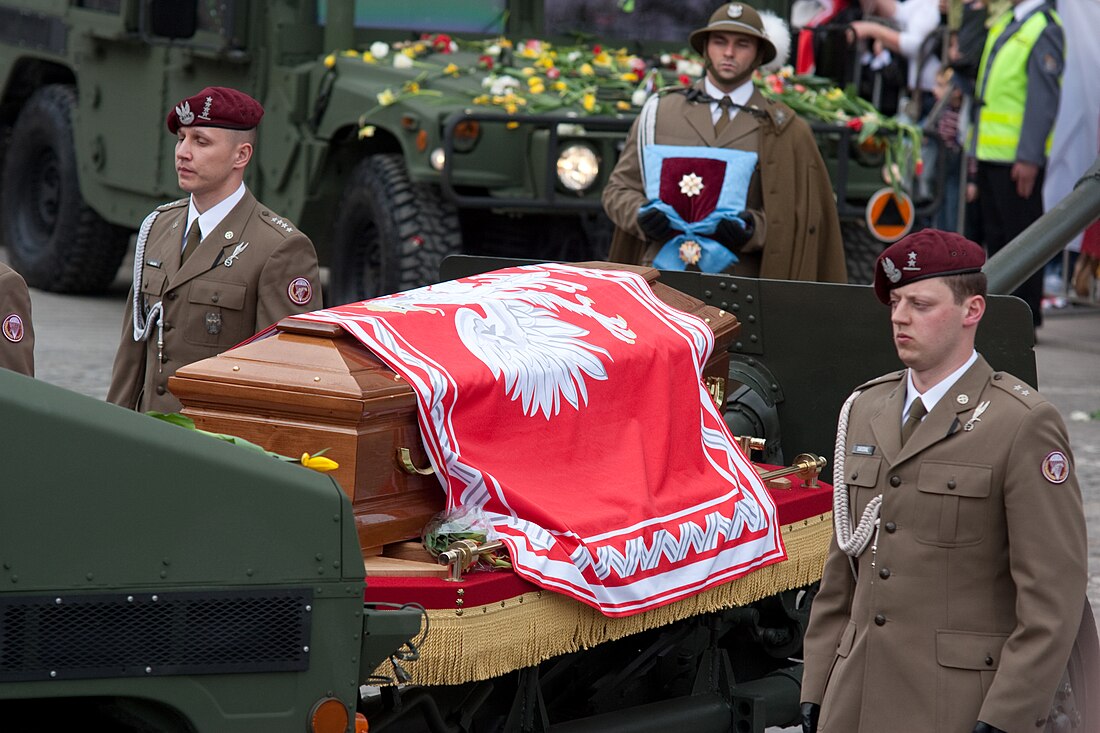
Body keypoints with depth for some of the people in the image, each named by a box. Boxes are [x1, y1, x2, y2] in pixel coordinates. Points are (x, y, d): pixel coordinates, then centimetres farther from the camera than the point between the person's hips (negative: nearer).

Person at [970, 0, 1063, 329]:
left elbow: (1044, 98, -16)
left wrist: (1029, 157, -20)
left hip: (1018, 157, -9)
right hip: (991, 152, 9)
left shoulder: (1045, 29, -11)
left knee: (1021, 235, -3)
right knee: (996, 234, 13)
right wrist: (977, 147, 20)